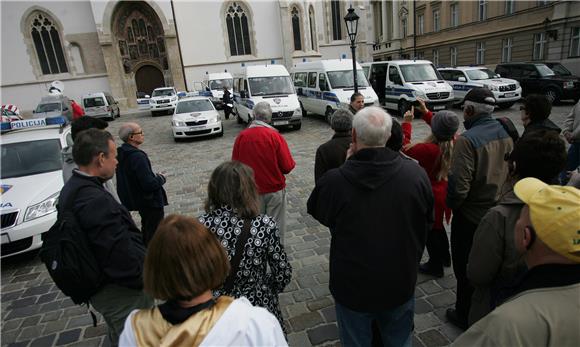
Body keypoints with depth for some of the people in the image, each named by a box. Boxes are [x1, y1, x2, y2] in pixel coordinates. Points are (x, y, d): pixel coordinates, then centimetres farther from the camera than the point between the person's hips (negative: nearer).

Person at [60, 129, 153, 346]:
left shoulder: (72, 189, 3)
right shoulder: (95, 201, -31)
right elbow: (122, 253, -30)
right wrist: (143, 281, -12)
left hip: (96, 286, 10)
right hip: (121, 292, -10)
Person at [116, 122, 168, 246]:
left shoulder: (122, 153, 2)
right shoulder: (137, 157, -28)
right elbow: (150, 184, -30)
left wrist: (155, 176, 8)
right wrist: (161, 178, -11)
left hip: (139, 200, 10)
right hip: (151, 202, -10)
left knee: (146, 231, 27)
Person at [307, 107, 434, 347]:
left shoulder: (334, 180, -26)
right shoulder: (416, 174, -17)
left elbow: (316, 211, -3)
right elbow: (427, 222, 0)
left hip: (352, 286, -2)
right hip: (401, 284, 3)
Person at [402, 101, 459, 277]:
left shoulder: (428, 149, -32)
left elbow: (405, 147, -15)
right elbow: (442, 129, 10)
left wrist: (407, 123, -8)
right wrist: (425, 112, 11)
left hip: (432, 195, -7)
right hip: (447, 191, 7)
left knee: (431, 230, 13)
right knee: (438, 225, 28)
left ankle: (435, 266, 31)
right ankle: (445, 257, 47)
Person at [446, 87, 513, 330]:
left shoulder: (468, 139, -24)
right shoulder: (505, 133, -1)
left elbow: (459, 185, -27)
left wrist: (451, 205, -8)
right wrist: (499, 198, 17)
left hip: (470, 216, -7)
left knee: (465, 268, 11)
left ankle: (465, 316, 29)